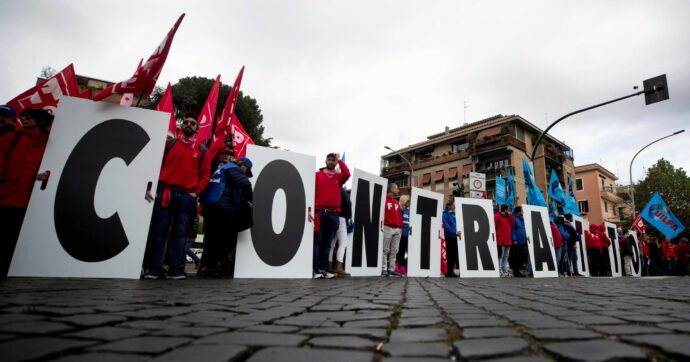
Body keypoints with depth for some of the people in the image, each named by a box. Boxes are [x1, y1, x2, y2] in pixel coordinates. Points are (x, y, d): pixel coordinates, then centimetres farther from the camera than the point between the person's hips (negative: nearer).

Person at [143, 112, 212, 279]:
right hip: (165, 191, 0)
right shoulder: (169, 143, 10)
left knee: (179, 232, 4)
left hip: (187, 196, 0)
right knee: (159, 229, 1)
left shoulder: (202, 150, 10)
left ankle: (175, 268, 8)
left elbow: (205, 174, 8)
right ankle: (153, 268, 7)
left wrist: (196, 192, -1)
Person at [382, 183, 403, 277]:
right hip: (387, 228, -7)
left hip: (397, 229, 8)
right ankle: (384, 269, -1)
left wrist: (401, 226, 13)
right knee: (385, 250, -4)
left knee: (394, 251, 7)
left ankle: (391, 269, 12)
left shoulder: (397, 202, 20)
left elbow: (400, 215, 20)